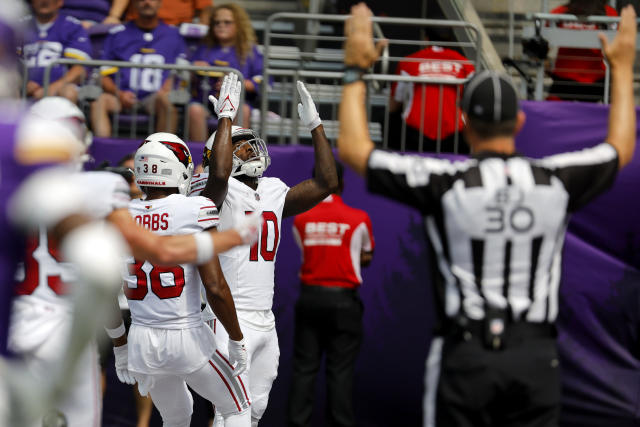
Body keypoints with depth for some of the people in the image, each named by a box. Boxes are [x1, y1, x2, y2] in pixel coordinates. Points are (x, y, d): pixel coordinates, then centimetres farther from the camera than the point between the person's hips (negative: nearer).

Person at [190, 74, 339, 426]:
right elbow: (219, 173, -31)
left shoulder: (273, 193, 14)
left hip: (264, 318, 8)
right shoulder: (219, 193, -8)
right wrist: (226, 116, -24)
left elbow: (325, 183, 12)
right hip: (231, 317, -8)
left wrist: (315, 124, 11)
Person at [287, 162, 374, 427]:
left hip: (309, 298, 2)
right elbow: (366, 258, 10)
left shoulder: (300, 220, 2)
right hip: (343, 300, -2)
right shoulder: (358, 219, -4)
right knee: (340, 370, 0)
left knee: (304, 367, 5)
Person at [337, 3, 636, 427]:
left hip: (466, 355, -2)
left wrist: (356, 71, 12)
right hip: (537, 356, 2)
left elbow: (354, 148, 1)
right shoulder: (555, 181, -2)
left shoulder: (445, 183, -9)